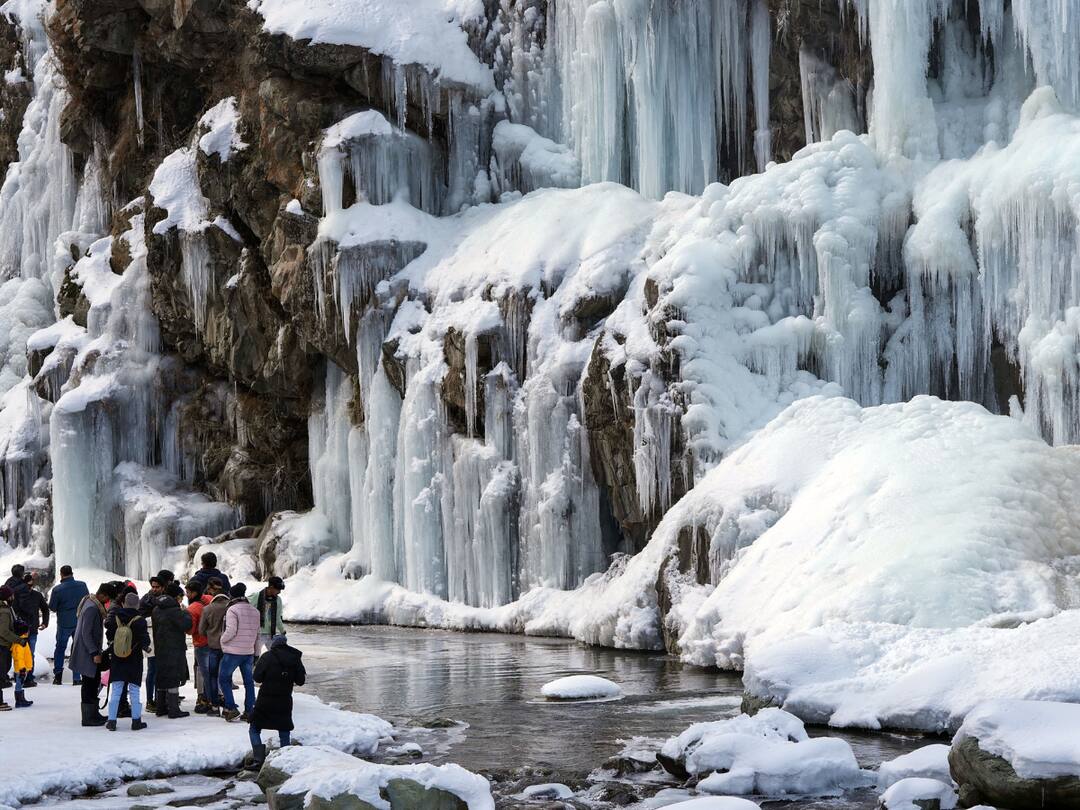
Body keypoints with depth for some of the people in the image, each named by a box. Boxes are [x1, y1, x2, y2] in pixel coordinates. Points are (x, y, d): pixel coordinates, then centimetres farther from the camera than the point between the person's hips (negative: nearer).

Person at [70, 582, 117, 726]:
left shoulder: (94, 605, 11)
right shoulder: (91, 608, -21)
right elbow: (86, 633, -23)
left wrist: (98, 651, 21)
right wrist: (95, 653, -23)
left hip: (91, 652, 10)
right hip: (88, 654, -10)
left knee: (94, 682, 16)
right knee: (90, 684, -4)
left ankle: (93, 713, 25)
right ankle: (89, 717, 2)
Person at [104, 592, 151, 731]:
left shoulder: (114, 617, -5)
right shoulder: (140, 621, -14)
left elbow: (109, 635, 4)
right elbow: (145, 640, -12)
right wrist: (145, 647, 10)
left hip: (116, 659, 2)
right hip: (134, 661, -2)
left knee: (115, 691, 7)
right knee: (134, 691, 5)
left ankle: (111, 721, 5)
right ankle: (136, 720, 7)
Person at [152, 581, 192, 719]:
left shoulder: (156, 610, 9)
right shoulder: (174, 610, -17)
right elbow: (186, 625, -20)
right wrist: (186, 613, -3)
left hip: (160, 649, 8)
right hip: (174, 649, -8)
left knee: (161, 677, 14)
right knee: (173, 677, -4)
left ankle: (161, 708, 20)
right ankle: (173, 710, -3)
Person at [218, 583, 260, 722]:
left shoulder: (233, 610, -13)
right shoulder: (255, 611, 9)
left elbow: (230, 631, -21)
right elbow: (257, 633, 14)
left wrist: (222, 640, -2)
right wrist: (256, 652, 21)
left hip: (233, 652, -6)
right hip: (249, 652, 6)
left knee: (223, 679, 7)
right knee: (249, 681, 12)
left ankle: (231, 709, -1)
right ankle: (250, 711, 11)